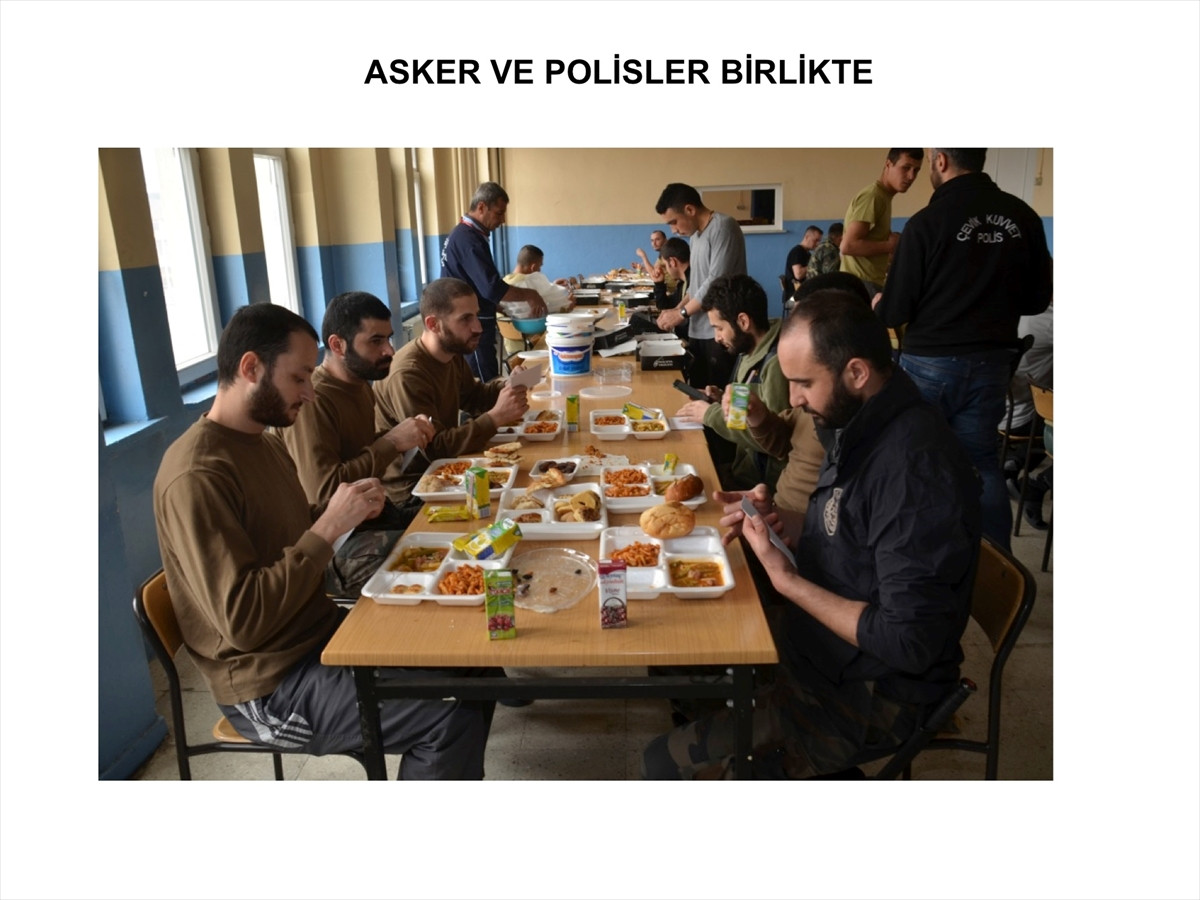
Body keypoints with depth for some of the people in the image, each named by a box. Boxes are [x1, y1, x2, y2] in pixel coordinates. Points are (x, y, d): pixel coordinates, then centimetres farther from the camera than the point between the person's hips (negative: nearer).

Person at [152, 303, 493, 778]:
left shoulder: (265, 440, 7)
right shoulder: (196, 476, -22)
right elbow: (243, 622, -26)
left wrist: (346, 510, -1)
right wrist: (328, 527, -25)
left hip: (320, 630, 9)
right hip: (269, 684, -9)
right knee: (455, 719, -22)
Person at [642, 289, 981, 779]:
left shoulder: (915, 470, -29)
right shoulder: (859, 423, 1)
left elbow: (910, 644, -28)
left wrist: (788, 580, -23)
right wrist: (779, 521, -6)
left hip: (866, 696, -9)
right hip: (820, 647, 9)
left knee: (667, 763, -14)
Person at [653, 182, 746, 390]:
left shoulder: (723, 227, -11)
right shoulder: (696, 234, 17)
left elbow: (716, 282, -18)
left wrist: (682, 313, -9)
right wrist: (678, 308, 9)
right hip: (697, 331, 8)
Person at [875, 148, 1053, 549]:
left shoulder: (927, 222, -16)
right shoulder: (1023, 216, -2)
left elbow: (895, 312, -12)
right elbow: (1036, 299, 6)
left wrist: (879, 305, 10)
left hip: (930, 362, -4)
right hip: (992, 362, 4)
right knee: (982, 460, 15)